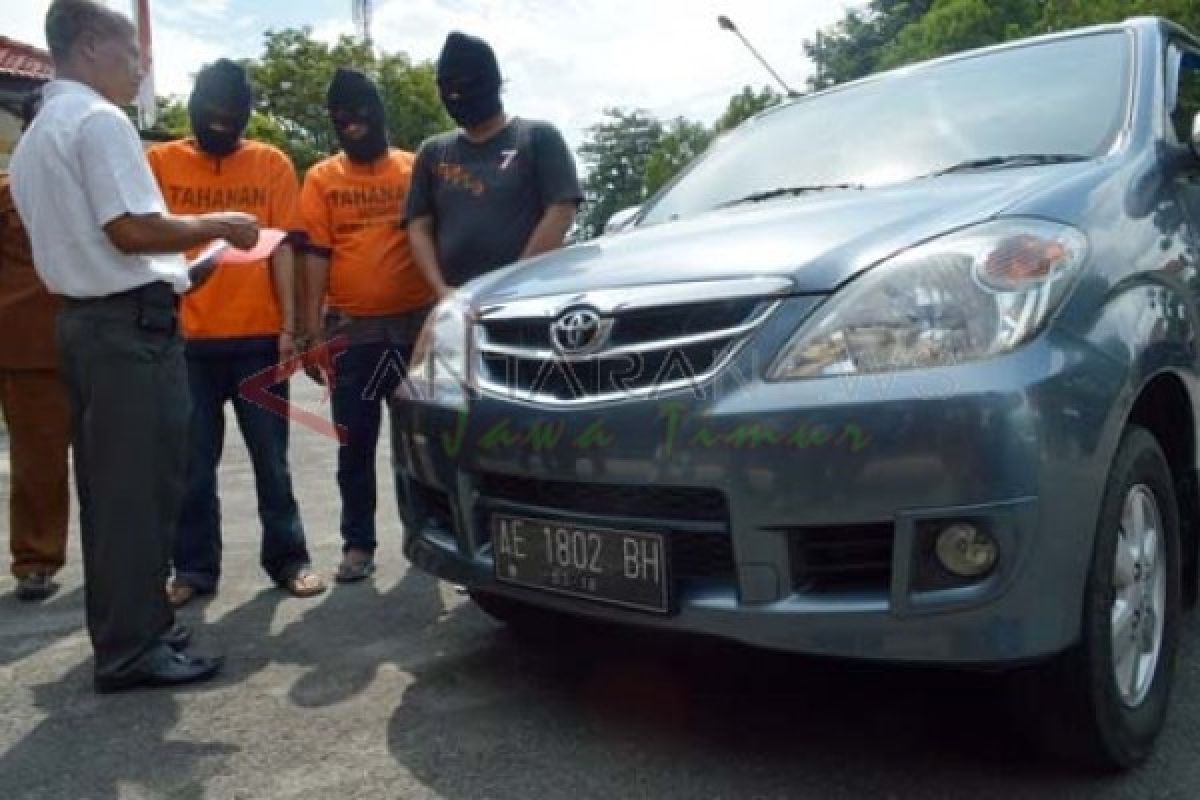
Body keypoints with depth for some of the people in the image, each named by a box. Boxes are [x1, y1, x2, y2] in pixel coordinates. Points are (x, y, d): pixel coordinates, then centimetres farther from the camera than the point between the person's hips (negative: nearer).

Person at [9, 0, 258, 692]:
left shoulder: (37, 134, 20)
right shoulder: (99, 120, -10)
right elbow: (129, 230, -20)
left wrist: (174, 272, 20)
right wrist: (217, 227, -8)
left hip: (83, 319, 10)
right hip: (132, 325, -10)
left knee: (107, 489, 13)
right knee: (141, 490, -5)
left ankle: (121, 632, 22)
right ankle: (134, 648, 2)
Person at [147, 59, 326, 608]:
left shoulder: (273, 165, 4)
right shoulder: (161, 162, 5)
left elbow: (283, 248, 3)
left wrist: (289, 325, -4)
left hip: (258, 336, 0)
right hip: (186, 338, 1)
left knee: (271, 459, 8)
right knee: (193, 465, 9)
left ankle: (287, 559, 19)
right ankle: (194, 568, 21)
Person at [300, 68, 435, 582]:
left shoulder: (417, 169, 5)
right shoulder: (321, 179, 4)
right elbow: (316, 254, 0)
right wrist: (313, 330, -6)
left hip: (416, 322, 0)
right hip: (351, 328, 0)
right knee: (355, 443, 6)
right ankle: (357, 544, 17)